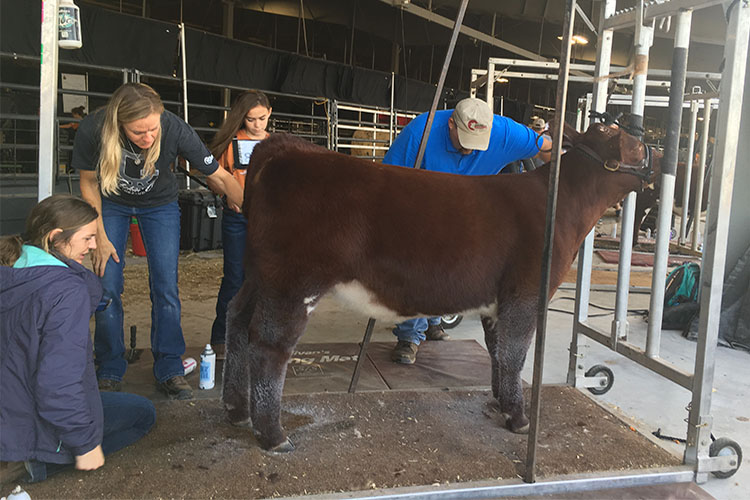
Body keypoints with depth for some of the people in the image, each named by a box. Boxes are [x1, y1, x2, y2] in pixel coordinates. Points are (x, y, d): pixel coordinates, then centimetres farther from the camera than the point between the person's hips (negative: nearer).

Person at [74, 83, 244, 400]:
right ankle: (110, 371, 11)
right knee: (107, 287, -5)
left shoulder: (175, 130, -33)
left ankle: (169, 369, 6)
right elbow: (89, 184, -12)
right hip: (111, 204, 0)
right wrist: (100, 238, -11)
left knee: (166, 288, -6)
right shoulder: (93, 130, -31)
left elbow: (219, 176, -22)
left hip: (160, 205, 0)